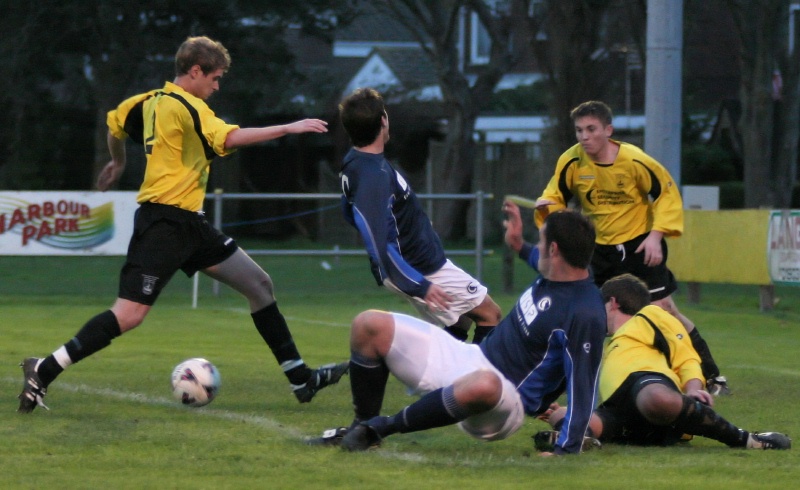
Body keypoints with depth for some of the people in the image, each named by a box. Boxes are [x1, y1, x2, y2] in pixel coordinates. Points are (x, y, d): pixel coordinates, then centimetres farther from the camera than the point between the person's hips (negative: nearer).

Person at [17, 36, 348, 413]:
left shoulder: (151, 101, 13)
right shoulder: (184, 106, -14)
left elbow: (115, 123, 29)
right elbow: (228, 139, -27)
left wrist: (118, 163, 47)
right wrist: (289, 128, -24)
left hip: (188, 225, 11)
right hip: (165, 222, -11)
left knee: (258, 284, 11)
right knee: (130, 314, -17)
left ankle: (301, 379, 15)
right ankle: (43, 372, -11)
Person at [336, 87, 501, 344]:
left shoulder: (353, 163, 2)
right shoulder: (374, 176, -30)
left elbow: (351, 211, 20)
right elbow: (379, 245, -33)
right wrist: (419, 286, -30)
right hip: (423, 269, -10)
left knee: (461, 319, 23)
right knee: (489, 314, 2)